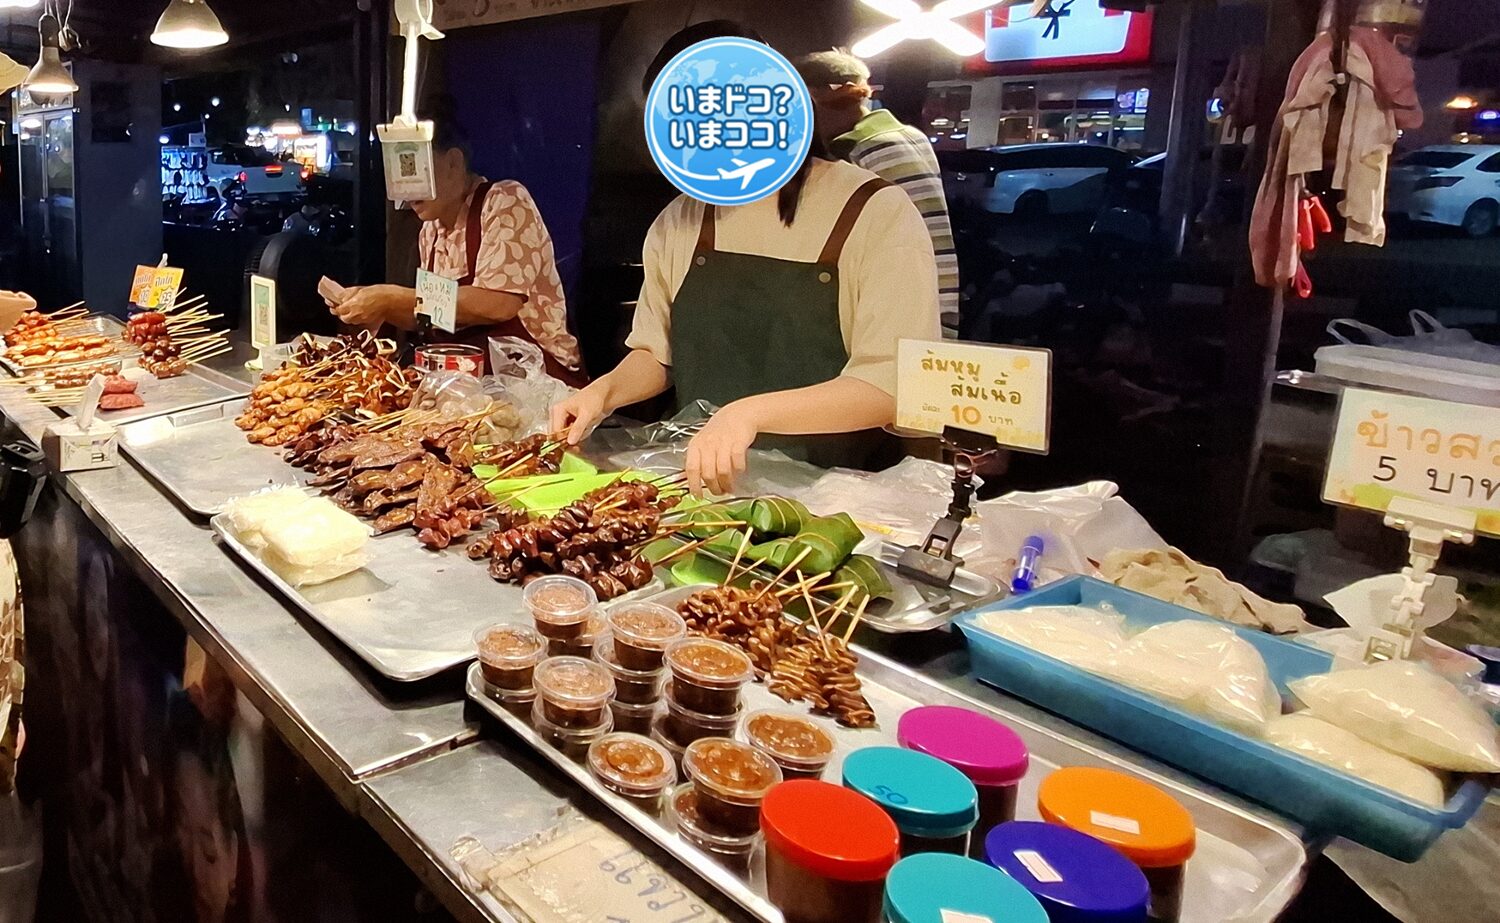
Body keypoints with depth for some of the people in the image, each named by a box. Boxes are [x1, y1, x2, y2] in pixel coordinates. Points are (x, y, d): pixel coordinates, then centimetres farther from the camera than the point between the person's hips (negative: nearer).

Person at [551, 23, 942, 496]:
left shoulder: (876, 214, -8)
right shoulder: (676, 225, 9)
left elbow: (896, 385, -16)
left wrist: (751, 412, -27)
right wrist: (605, 391, -1)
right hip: (697, 483, 4)